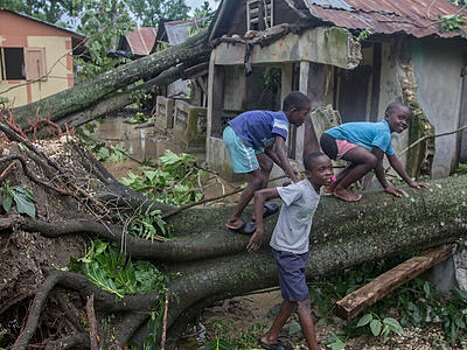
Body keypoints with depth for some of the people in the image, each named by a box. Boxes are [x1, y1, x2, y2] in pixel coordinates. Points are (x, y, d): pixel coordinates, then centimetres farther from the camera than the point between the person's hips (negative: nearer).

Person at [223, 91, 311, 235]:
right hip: (237, 137, -11)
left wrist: (286, 169, 14)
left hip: (240, 136, 11)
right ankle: (234, 220, 2)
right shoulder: (281, 121, -13)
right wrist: (294, 178, -35)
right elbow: (280, 149, -28)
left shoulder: (276, 118, 16)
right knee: (257, 179, -8)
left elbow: (269, 150, 20)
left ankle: (259, 208, 25)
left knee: (267, 165, 19)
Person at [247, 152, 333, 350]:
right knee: (304, 302, -4)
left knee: (291, 299, 16)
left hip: (300, 251, 9)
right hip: (286, 252, -9)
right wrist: (259, 230, -28)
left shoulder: (316, 191, 1)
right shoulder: (299, 190, -25)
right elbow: (260, 194, -28)